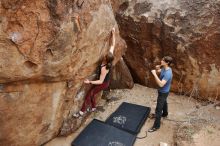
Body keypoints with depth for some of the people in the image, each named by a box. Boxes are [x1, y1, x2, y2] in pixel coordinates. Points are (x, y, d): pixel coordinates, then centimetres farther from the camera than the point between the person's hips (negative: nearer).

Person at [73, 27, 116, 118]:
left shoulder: (104, 68, -36)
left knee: (89, 94, -2)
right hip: (106, 81, 8)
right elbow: (113, 45, -10)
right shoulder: (110, 59, -17)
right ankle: (93, 107, 36)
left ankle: (82, 112, 7)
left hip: (104, 83, -8)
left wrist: (90, 82, -34)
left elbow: (101, 81, -31)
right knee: (92, 93, 19)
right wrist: (113, 34, -9)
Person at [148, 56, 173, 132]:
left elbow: (161, 84, -41)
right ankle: (165, 114, 59)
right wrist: (157, 69, -11)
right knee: (164, 103, 32)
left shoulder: (168, 73, -35)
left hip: (163, 92, -9)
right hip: (163, 91, 10)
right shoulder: (164, 68, -6)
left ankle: (156, 126, 12)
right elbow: (159, 71, 14)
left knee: (158, 109, -1)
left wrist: (154, 74, -41)